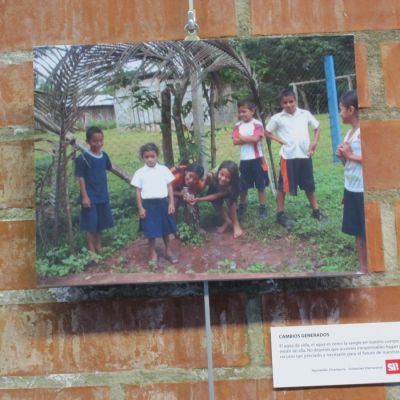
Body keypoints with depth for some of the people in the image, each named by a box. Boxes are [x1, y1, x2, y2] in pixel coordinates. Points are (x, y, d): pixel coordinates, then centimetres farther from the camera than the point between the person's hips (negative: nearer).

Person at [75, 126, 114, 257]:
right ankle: (91, 250, 12)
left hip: (103, 195, 5)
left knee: (100, 223, 15)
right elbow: (81, 178, -13)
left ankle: (98, 247, 29)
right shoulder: (84, 158, -14)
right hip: (90, 196, -5)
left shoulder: (104, 156, 2)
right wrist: (84, 196, -15)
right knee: (90, 224, 1)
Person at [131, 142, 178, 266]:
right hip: (149, 204, -2)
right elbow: (138, 191, -1)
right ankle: (153, 254, 21)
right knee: (151, 231, 4)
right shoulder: (140, 173, -3)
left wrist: (171, 203, -1)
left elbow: (169, 187, 3)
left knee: (165, 229, 14)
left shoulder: (164, 170, 0)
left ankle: (168, 251, 32)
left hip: (163, 202, 2)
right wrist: (140, 208, -4)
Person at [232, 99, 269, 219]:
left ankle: (262, 208, 13)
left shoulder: (257, 124, -7)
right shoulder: (238, 126, 5)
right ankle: (242, 207, 28)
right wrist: (250, 139, -15)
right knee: (243, 186, 13)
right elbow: (235, 141, -6)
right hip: (244, 160, 4)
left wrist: (242, 137, -9)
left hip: (257, 159, -4)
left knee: (261, 186, 4)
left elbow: (256, 138, -21)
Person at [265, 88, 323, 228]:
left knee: (309, 184, 13)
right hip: (288, 156, -2)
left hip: (305, 154, 3)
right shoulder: (277, 118, -2)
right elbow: (267, 132, 8)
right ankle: (280, 213, 12)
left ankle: (316, 210, 27)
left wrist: (314, 143, 0)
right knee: (283, 185, 1)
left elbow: (317, 128, 15)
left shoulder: (305, 114, 4)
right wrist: (280, 140, -6)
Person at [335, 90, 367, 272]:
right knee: (358, 232, 14)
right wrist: (342, 156, -1)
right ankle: (363, 268, 23)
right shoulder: (349, 133, 12)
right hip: (350, 188, 9)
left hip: (364, 190, -9)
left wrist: (351, 155, -17)